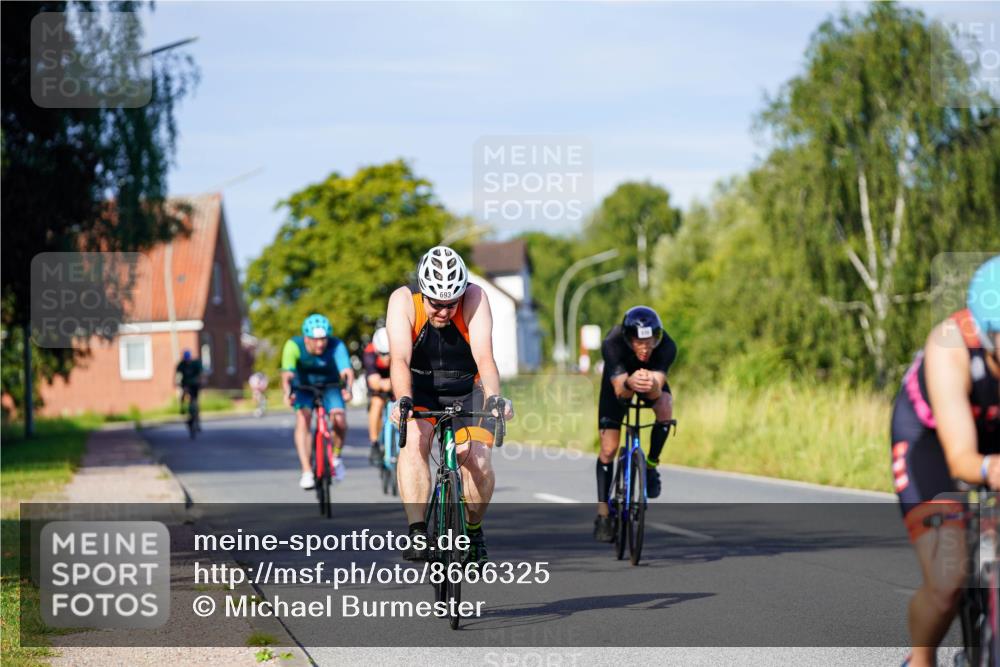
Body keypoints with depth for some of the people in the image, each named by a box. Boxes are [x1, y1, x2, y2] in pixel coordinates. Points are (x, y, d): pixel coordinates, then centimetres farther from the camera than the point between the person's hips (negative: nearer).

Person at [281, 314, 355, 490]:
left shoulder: (336, 345, -28)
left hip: (330, 387, 0)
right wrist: (287, 393, -61)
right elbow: (287, 374, -41)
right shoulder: (294, 346, -29)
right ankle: (306, 472, -25)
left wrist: (347, 388, -63)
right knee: (303, 418, -26)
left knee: (339, 419, -23)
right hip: (304, 388, 0)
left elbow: (346, 371, -41)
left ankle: (336, 456, 7)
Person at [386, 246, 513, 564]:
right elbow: (400, 359, -34)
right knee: (414, 442, -29)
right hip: (421, 388, 0)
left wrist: (493, 397, -51)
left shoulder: (475, 298, -24)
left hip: (467, 389, 0)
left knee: (478, 461, -18)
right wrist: (403, 399, -52)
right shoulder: (403, 300, -23)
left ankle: (473, 529, 11)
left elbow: (484, 357, -34)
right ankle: (417, 534, -30)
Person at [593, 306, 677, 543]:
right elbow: (619, 390, -46)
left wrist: (652, 385, -69)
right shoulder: (612, 344, -39)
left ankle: (651, 465, -7)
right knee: (608, 448, -8)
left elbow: (657, 390, -45)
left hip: (653, 379, 1)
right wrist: (630, 384, -69)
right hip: (619, 380, -1)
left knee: (665, 409, -32)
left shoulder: (666, 346, -37)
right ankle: (603, 514, 2)